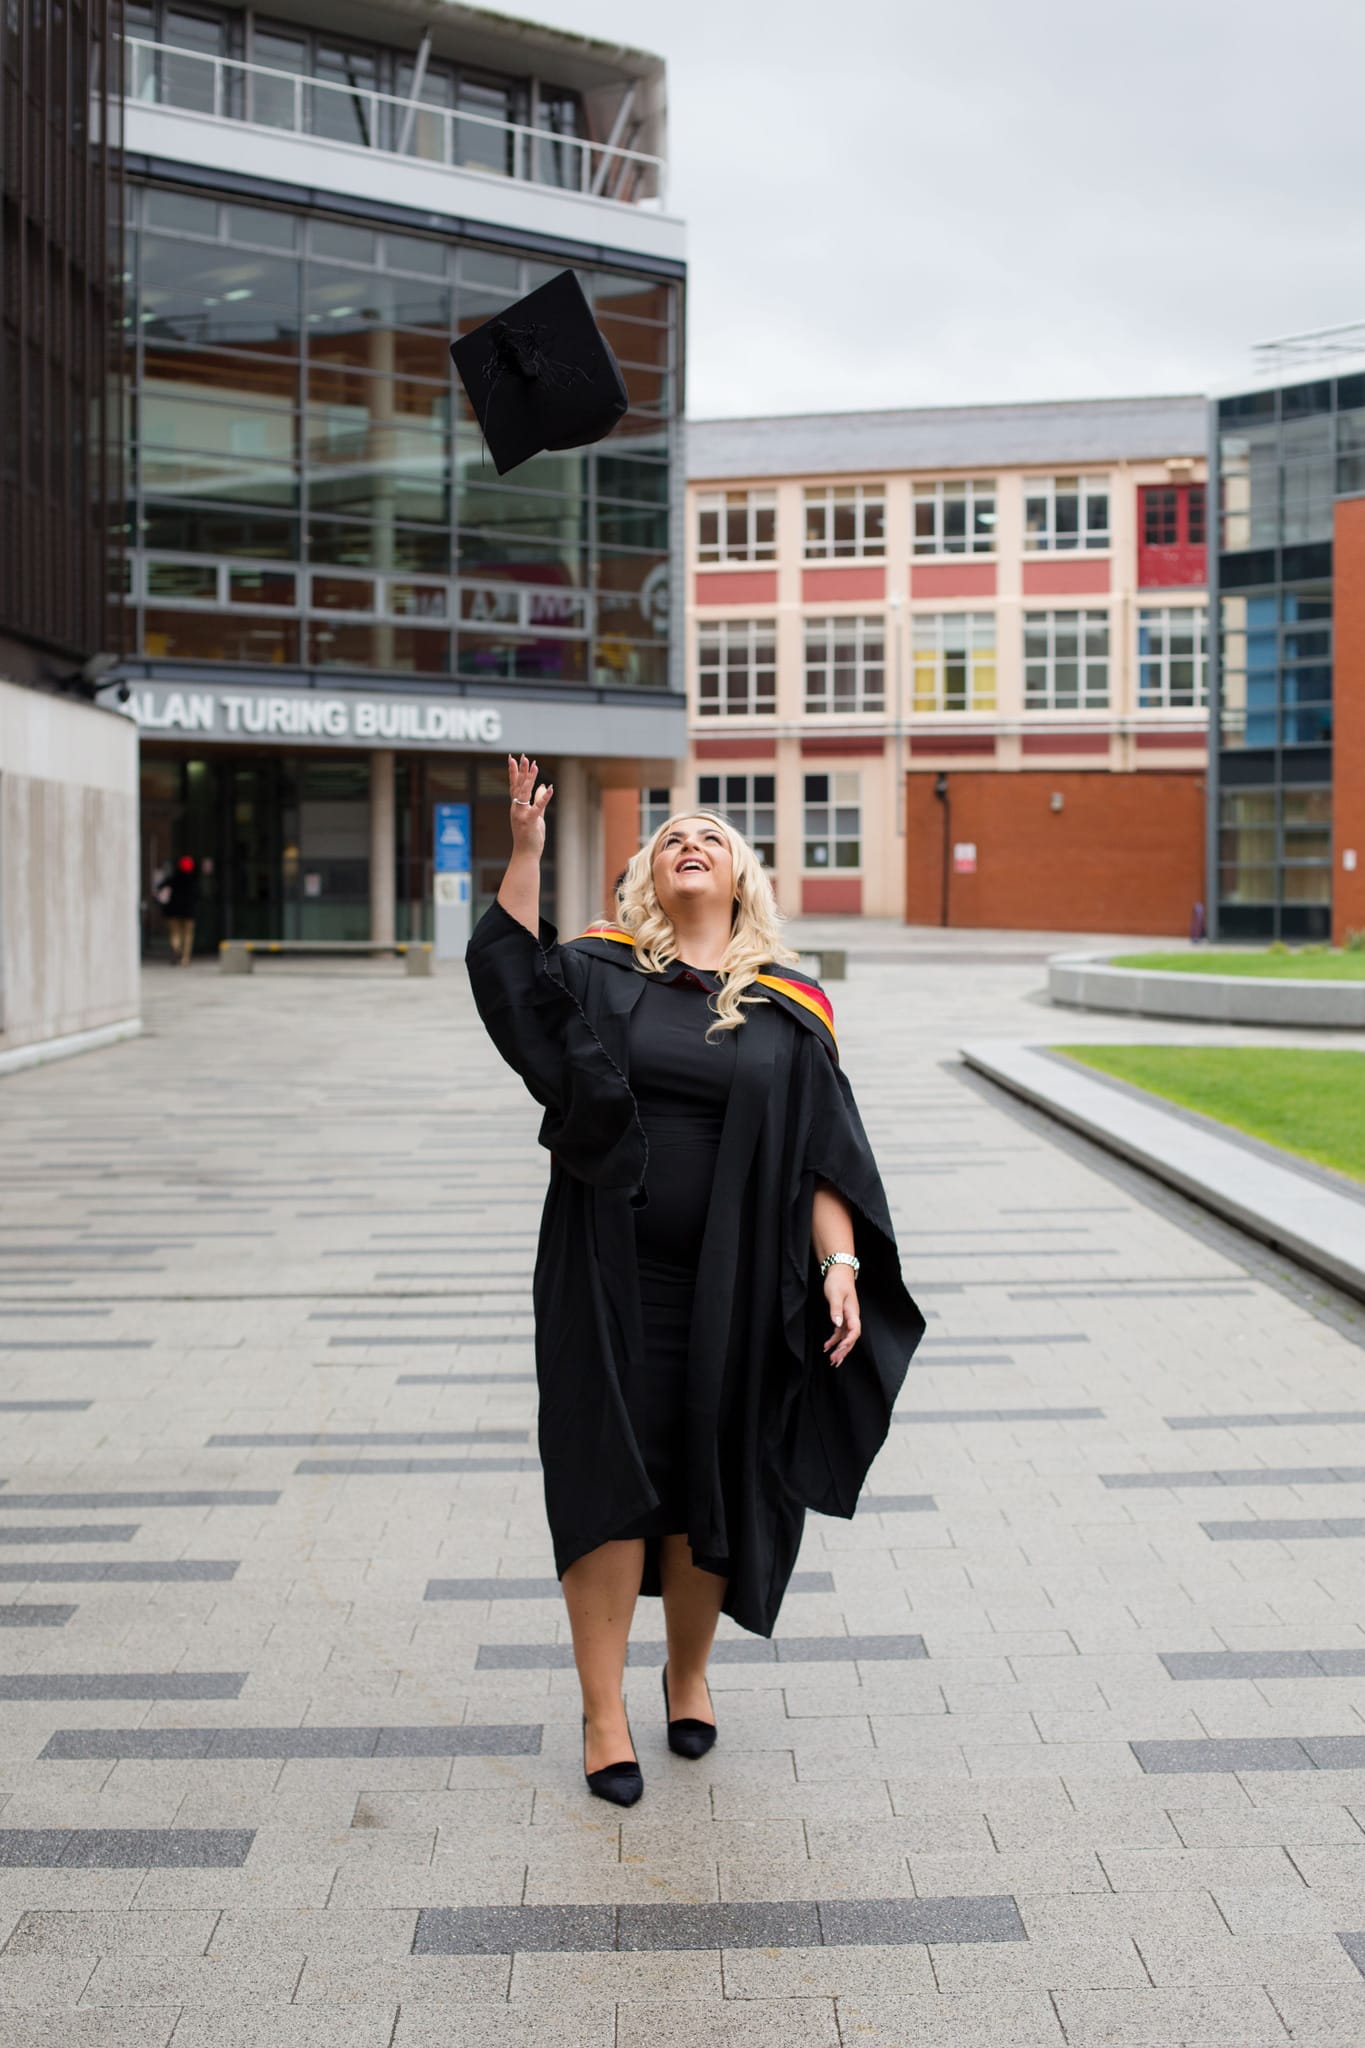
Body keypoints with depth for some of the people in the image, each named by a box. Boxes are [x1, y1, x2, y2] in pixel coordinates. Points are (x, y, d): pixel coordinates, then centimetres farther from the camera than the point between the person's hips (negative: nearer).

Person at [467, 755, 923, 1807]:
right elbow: (503, 969, -13)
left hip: (732, 1287, 1)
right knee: (611, 1478, 1)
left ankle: (691, 1671, 33)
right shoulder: (600, 974, 4)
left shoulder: (790, 1007, 4)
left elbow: (824, 1154, 1)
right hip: (611, 1280, 0)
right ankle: (604, 1712, 12)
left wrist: (841, 1265, -10)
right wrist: (526, 848, -23)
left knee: (710, 1484, 10)